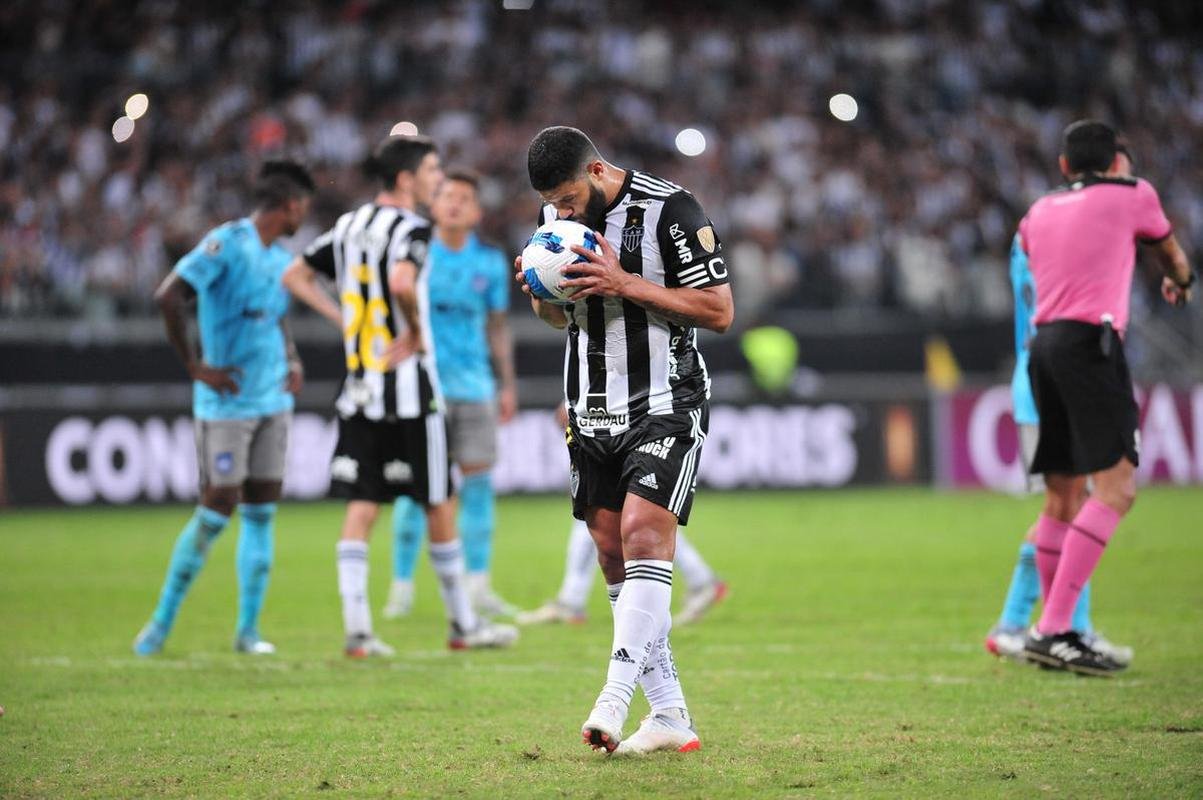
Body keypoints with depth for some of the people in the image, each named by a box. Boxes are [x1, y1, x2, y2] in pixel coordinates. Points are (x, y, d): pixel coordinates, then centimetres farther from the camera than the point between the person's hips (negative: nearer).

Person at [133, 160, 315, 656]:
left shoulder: (280, 259, 13)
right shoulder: (227, 243, -12)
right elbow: (169, 296, -21)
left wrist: (292, 362, 13)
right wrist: (195, 367, -19)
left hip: (273, 402, 7)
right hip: (227, 404, -7)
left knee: (261, 512, 5)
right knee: (217, 511, -6)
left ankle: (248, 629, 11)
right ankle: (162, 623, 6)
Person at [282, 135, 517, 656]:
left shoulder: (349, 226, 11)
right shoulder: (410, 229, -13)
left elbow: (294, 276, 16)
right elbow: (402, 284, -32)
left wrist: (345, 321, 12)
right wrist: (416, 333, -16)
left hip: (358, 393, 7)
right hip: (409, 393, -6)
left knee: (360, 509, 3)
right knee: (439, 507, 5)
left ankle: (356, 630, -3)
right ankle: (463, 624, 14)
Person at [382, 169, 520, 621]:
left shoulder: (490, 262, 8)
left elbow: (497, 326, 13)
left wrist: (507, 385, 12)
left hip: (474, 384, 2)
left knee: (478, 481, -2)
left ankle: (478, 586, 3)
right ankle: (402, 586, 4)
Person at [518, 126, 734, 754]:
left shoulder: (671, 210, -14)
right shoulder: (554, 215, 6)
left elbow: (719, 309, -14)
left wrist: (625, 284, -22)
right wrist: (540, 294, -5)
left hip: (665, 407, -7)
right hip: (592, 413, 7)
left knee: (643, 532, -21)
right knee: (612, 555, 3)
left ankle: (614, 700, -26)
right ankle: (670, 717, 8)